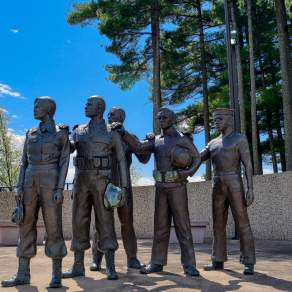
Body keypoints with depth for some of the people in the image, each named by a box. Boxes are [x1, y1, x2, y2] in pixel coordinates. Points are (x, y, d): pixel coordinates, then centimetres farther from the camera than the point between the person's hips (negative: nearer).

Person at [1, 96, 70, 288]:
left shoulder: (62, 133, 2)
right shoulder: (31, 134, 16)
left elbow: (64, 163, -4)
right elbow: (25, 162, 13)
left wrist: (60, 189, -14)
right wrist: (20, 187, 3)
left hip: (51, 184, -5)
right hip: (31, 183, 5)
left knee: (53, 228, -6)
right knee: (26, 227, 3)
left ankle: (57, 275, 1)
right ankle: (23, 274, 11)